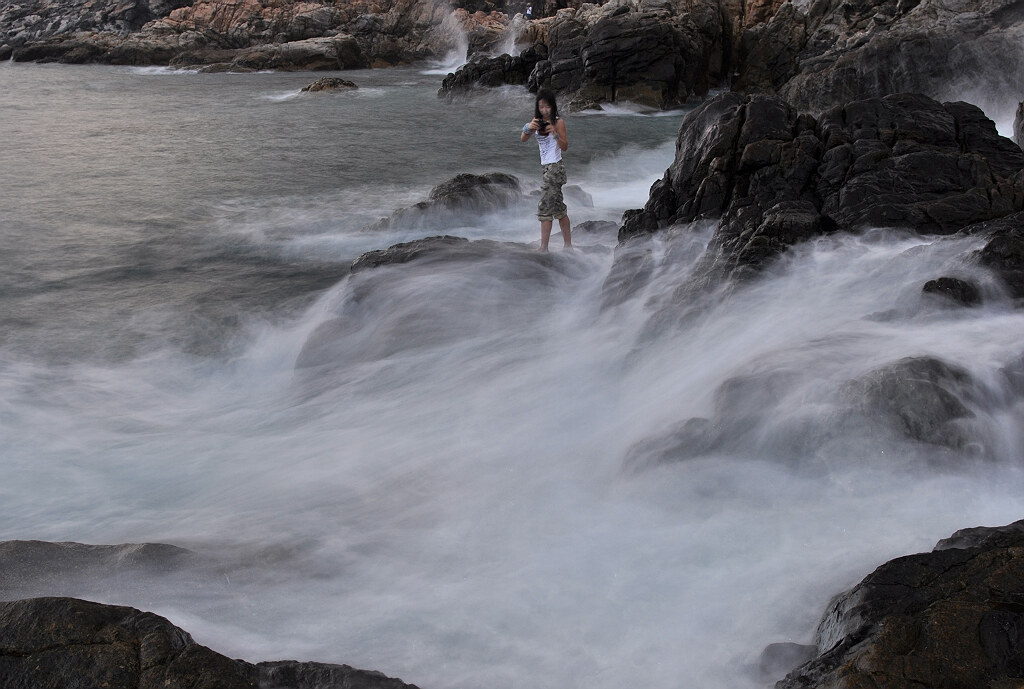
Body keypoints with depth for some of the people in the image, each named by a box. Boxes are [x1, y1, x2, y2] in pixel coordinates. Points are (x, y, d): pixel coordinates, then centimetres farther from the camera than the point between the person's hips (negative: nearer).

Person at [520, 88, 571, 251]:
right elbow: (523, 139, -1)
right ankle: (568, 245, 20)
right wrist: (528, 128, -21)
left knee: (545, 207, -10)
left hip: (555, 167, -7)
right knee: (558, 208, 13)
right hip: (544, 167, 7)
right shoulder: (537, 122, 9)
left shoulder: (558, 122, -8)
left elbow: (564, 147, -11)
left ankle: (543, 248, -9)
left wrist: (555, 133, -25)